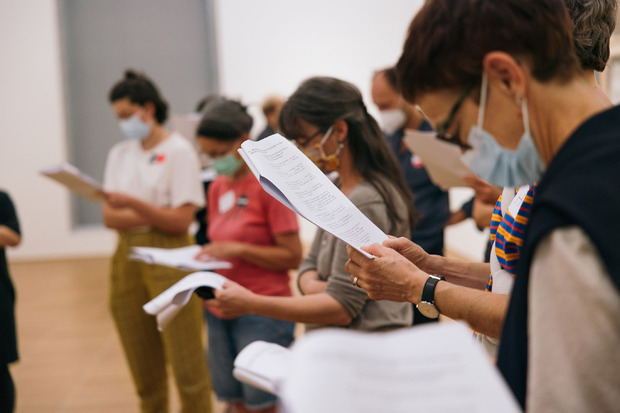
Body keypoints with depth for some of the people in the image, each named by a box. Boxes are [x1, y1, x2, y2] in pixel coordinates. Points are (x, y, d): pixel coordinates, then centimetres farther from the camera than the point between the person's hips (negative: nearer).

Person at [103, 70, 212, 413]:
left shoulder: (179, 151, -3)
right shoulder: (119, 154, 13)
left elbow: (181, 221, -11)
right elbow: (110, 218, 4)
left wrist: (133, 204, -22)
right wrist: (156, 214, -10)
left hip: (169, 256, -5)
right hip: (127, 257, 5)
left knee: (187, 367, -6)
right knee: (144, 370, 8)